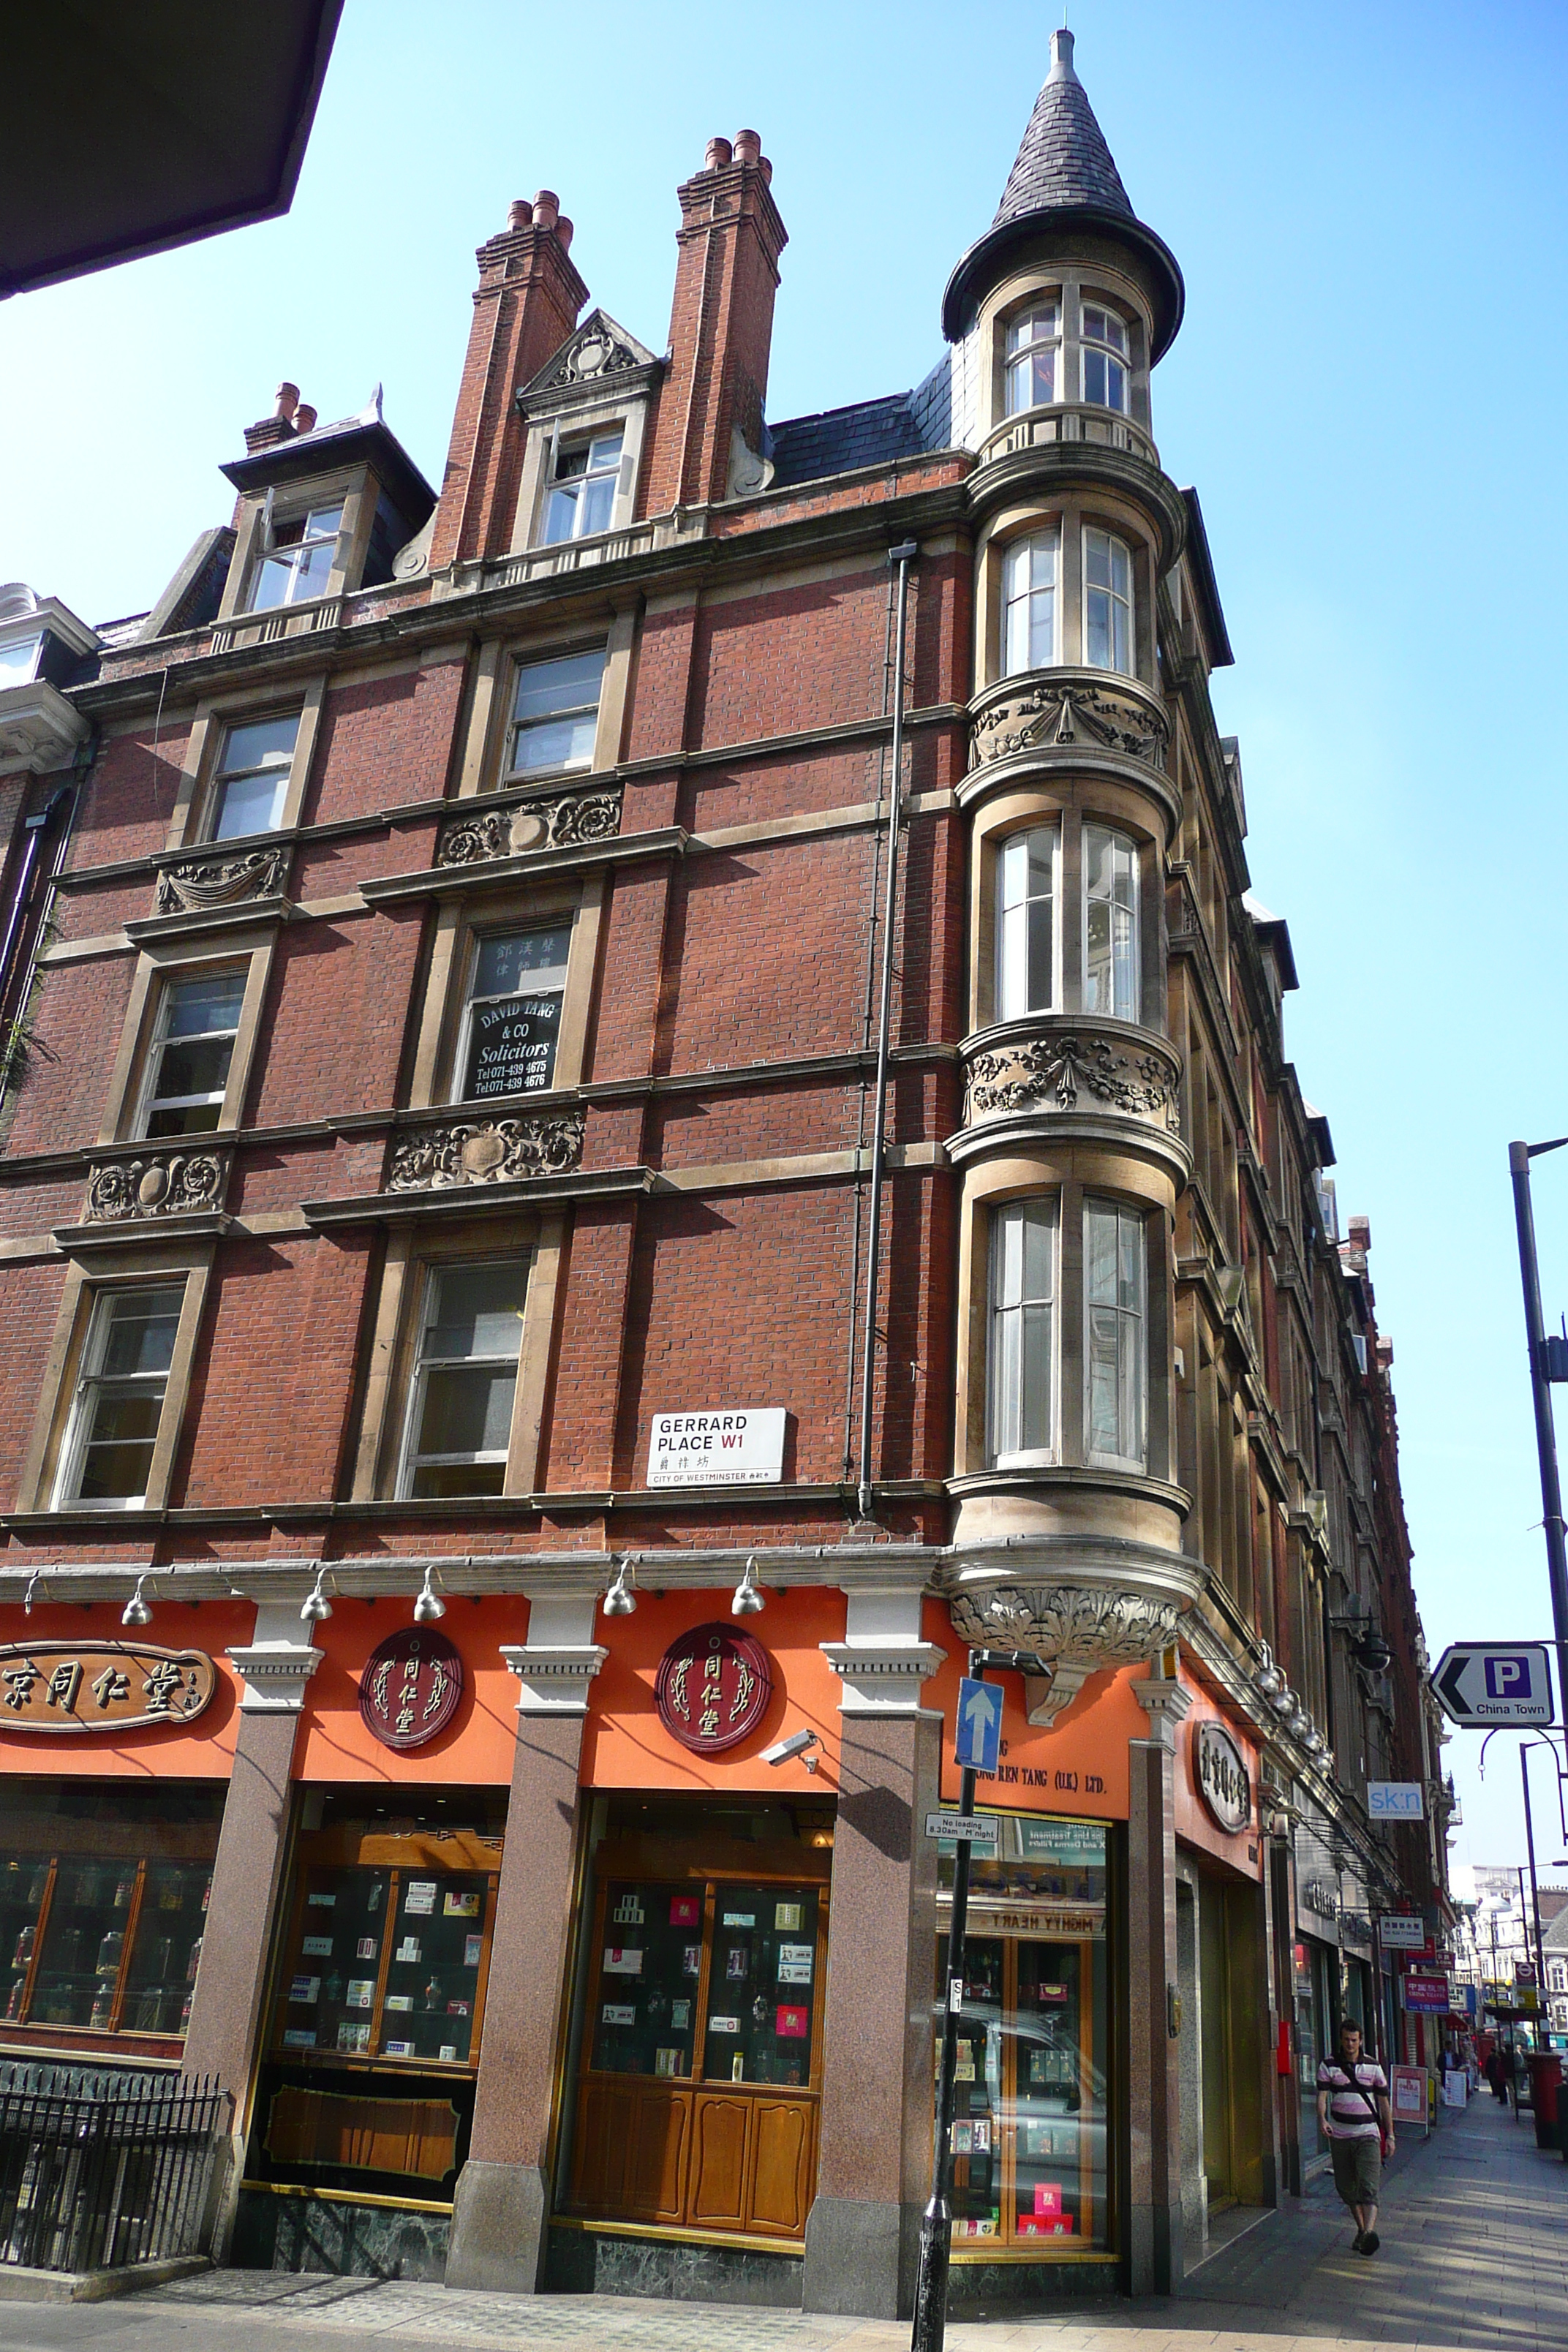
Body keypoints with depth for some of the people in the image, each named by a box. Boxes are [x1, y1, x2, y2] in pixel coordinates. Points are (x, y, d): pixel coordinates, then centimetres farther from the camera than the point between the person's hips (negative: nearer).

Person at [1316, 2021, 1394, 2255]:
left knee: (1369, 2187, -15)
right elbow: (1322, 2095, -6)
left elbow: (1384, 2102, 12)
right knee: (1346, 2187, 9)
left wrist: (1390, 2135, 11)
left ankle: (1370, 2231, -27)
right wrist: (1322, 2120, -24)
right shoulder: (1329, 2066, 2)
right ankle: (1361, 2228, 27)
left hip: (1368, 2134, -1)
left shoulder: (1373, 2066, 6)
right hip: (1339, 2136, 1)